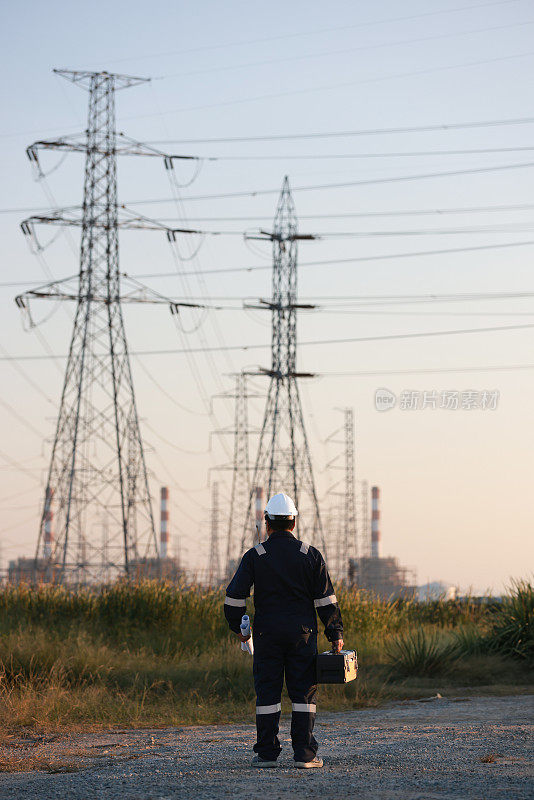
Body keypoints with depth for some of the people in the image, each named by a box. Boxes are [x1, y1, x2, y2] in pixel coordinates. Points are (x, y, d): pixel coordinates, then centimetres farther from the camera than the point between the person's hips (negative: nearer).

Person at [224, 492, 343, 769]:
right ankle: (304, 754, -1)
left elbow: (235, 595, -2)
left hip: (267, 632, 0)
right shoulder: (310, 555, 2)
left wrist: (237, 626, 12)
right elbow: (326, 600, 0)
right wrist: (336, 634, 5)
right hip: (302, 632, 0)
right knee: (303, 693, 3)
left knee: (267, 692, 5)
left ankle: (267, 753, 5)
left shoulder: (254, 556, -1)